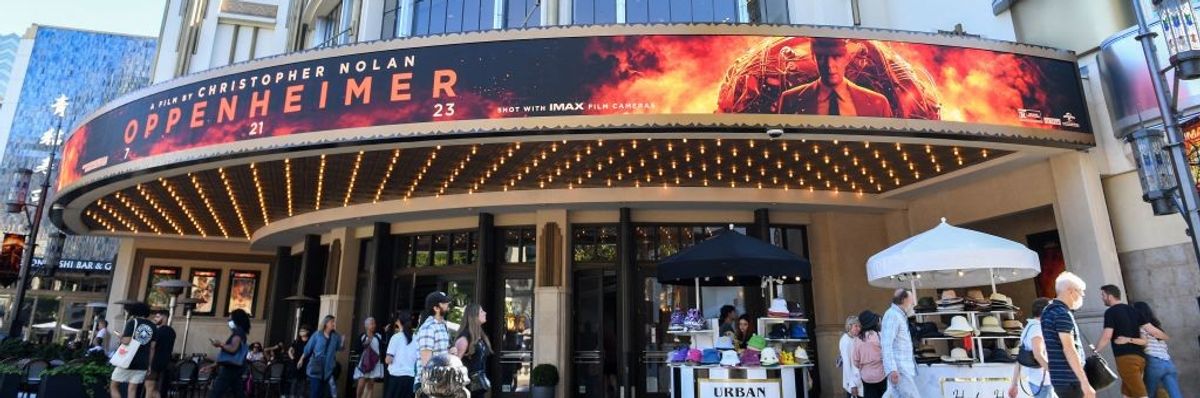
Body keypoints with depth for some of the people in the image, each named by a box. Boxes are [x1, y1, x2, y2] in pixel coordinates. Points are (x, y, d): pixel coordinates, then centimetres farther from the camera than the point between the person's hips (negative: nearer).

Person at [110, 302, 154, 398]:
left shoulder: (132, 322, -5)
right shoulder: (152, 326, 11)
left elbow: (126, 341, -17)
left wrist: (121, 337, 5)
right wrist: (149, 364, 13)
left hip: (128, 360, -5)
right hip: (142, 363, 5)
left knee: (113, 386, 10)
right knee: (132, 390, 7)